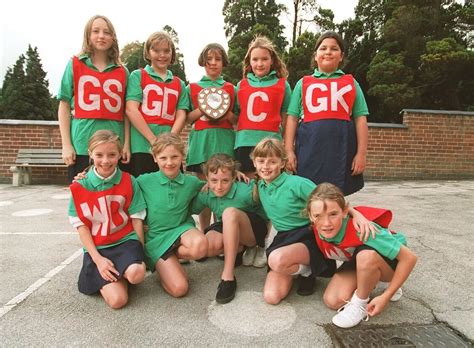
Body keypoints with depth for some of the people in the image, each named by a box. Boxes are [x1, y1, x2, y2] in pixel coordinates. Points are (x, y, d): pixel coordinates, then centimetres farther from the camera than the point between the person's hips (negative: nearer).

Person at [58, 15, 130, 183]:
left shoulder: (122, 72, 10)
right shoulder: (75, 65, 7)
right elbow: (64, 107, 5)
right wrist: (66, 144, -3)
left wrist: (127, 144, -1)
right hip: (81, 146, -1)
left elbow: (125, 112, 8)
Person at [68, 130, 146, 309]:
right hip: (97, 247, 0)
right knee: (117, 300, -18)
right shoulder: (80, 186, -3)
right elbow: (81, 226, -2)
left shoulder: (128, 181, -3)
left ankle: (120, 273, 4)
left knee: (136, 274, -32)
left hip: (126, 241, 1)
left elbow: (137, 219, 0)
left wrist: (140, 253, -3)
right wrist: (98, 259, -11)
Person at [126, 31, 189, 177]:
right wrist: (154, 140, -13)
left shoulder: (179, 83, 17)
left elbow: (181, 115, 8)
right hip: (142, 147, -3)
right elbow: (131, 110, -4)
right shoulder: (138, 76, 8)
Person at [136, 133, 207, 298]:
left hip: (181, 229, 2)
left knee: (200, 246, -36)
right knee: (179, 288, -19)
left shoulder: (191, 182, -2)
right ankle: (164, 265, 15)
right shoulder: (144, 181, -8)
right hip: (156, 236, -2)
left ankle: (171, 257, -2)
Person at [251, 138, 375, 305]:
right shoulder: (260, 186, 3)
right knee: (271, 296, -14)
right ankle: (297, 268, 14)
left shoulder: (296, 183, -16)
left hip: (307, 237, -5)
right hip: (283, 238, 5)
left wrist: (356, 214, -27)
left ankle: (307, 271, -4)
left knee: (276, 260, -39)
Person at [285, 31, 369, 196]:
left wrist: (361, 152, 1)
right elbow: (292, 118, 8)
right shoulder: (303, 83, 14)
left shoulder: (351, 83, 15)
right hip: (310, 147, 0)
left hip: (342, 147, 1)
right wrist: (289, 150, -1)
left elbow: (360, 119, 9)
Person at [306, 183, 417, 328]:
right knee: (333, 300, -16)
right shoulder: (318, 229, -24)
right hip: (359, 262, 5)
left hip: (389, 260, -4)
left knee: (365, 255, -39)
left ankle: (360, 304, -11)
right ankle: (368, 281, 11)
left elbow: (409, 257, -31)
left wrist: (386, 296, -27)